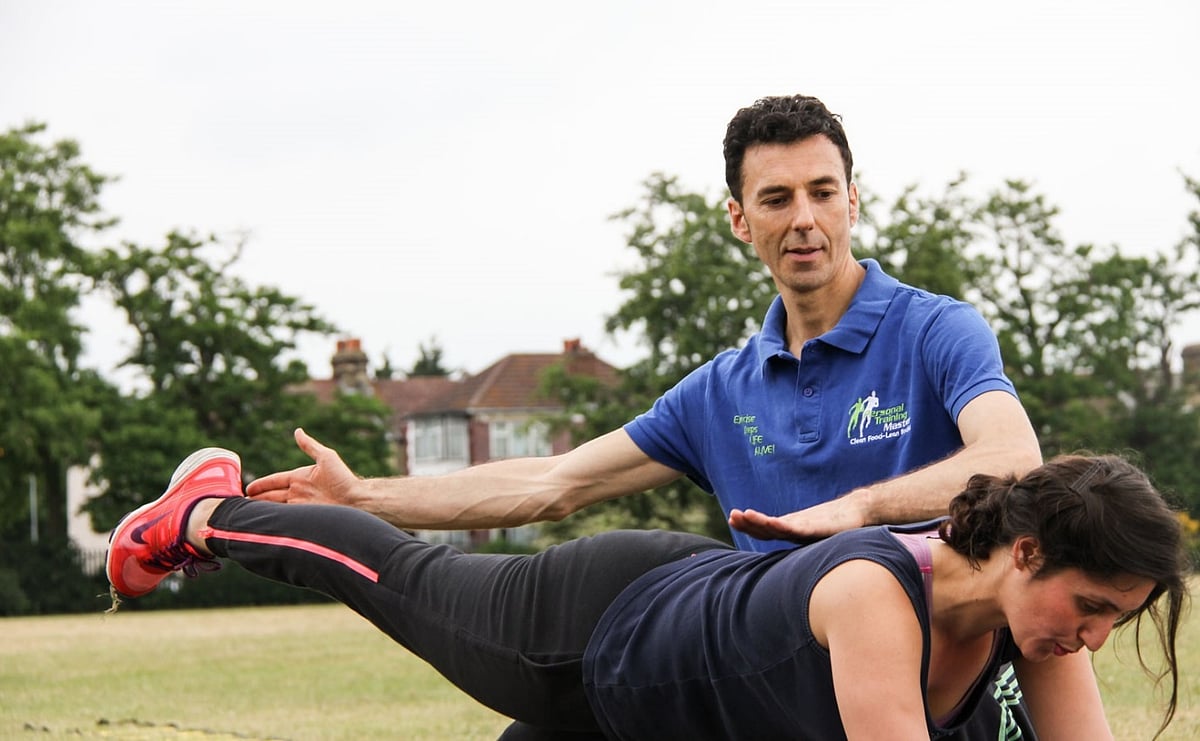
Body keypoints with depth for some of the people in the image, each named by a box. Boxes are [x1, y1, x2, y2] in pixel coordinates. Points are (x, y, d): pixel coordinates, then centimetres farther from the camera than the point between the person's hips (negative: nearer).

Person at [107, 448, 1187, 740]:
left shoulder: (1035, 611, -24)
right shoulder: (875, 597, -45)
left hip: (694, 600, 4)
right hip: (591, 639, -4)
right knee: (408, 584, 23)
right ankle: (208, 516, 52)